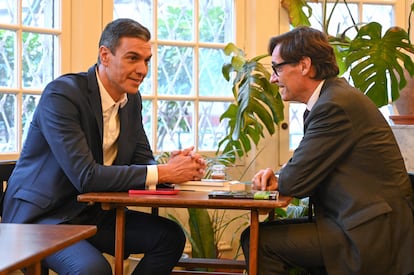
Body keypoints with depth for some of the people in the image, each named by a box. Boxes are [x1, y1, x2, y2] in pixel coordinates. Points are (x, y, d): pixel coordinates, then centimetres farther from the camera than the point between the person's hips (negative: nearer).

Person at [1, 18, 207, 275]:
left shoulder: (132, 99, 5)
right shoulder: (61, 94, -20)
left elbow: (143, 160, 8)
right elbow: (85, 176, -28)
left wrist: (178, 166, -16)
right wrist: (163, 173, -26)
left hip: (94, 213, 8)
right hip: (42, 216, -8)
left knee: (170, 235, -5)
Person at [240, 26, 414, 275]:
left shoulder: (335, 105, -18)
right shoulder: (337, 95, 14)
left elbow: (296, 182, -18)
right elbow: (308, 170, 16)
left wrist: (278, 179, 4)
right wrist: (277, 177, -3)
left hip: (374, 234, -10)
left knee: (258, 241, -12)